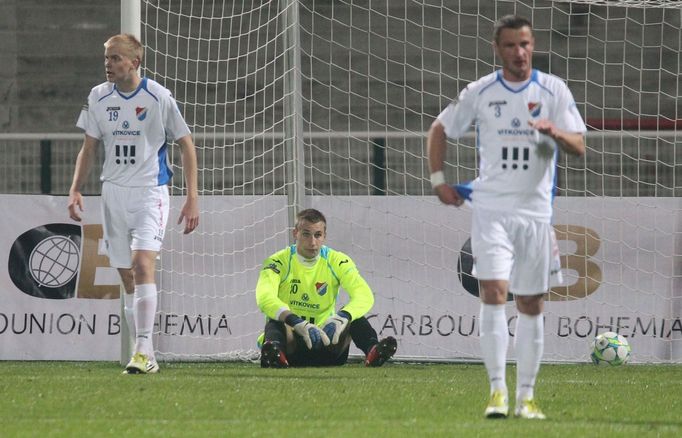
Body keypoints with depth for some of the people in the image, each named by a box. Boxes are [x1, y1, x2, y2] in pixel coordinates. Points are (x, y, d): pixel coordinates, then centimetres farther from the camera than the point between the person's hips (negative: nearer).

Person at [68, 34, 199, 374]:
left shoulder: (158, 97, -6)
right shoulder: (98, 97, 6)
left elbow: (186, 145, 0)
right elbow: (89, 148, 15)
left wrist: (192, 197, -5)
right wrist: (75, 190, 1)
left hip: (150, 192, -5)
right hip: (113, 192, 5)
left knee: (143, 264, -21)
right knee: (127, 277, 5)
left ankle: (144, 350, -23)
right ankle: (144, 356, 11)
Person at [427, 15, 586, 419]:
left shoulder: (553, 90, 1)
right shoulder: (480, 92, 2)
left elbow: (579, 146, -5)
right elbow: (440, 131, 15)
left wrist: (556, 132, -25)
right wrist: (439, 179, 7)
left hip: (536, 211, 1)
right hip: (491, 208, -1)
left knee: (532, 305, 6)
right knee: (494, 292, -17)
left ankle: (526, 397, 14)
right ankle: (498, 391, -15)